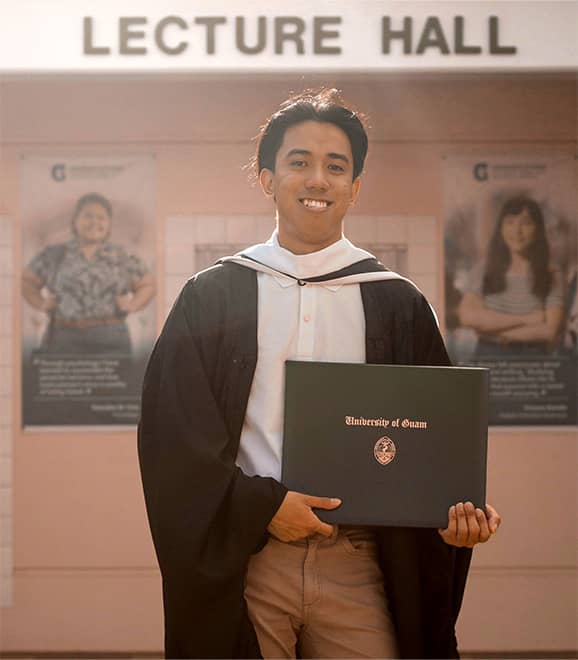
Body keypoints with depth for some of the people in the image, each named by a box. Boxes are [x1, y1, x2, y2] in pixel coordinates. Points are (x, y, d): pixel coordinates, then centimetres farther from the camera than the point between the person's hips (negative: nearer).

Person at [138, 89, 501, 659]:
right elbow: (173, 431, -1)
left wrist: (458, 511, -12)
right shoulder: (212, 297, 5)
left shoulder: (397, 306, 8)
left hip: (360, 565, 1)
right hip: (240, 564, 0)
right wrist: (261, 506, -12)